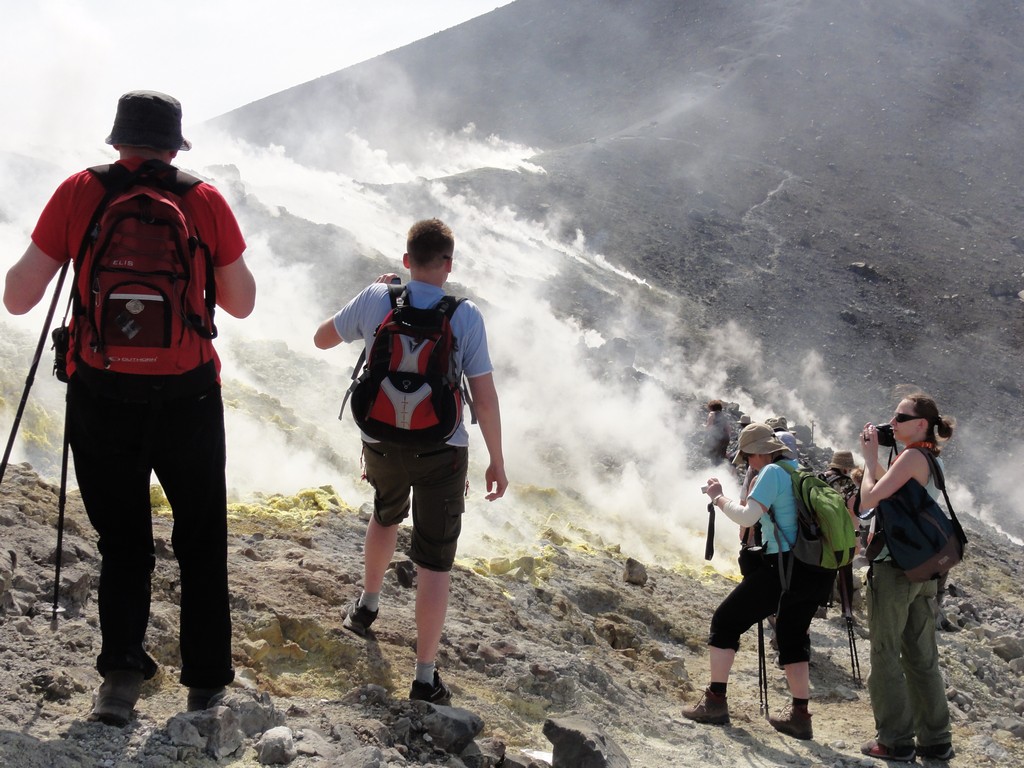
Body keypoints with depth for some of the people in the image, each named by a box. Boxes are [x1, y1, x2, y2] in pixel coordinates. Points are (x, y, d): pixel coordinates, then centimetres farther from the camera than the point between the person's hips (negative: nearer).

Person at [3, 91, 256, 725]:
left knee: (122, 542, 17)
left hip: (101, 395, 0)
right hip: (188, 396, 0)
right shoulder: (205, 200, -3)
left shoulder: (79, 193, -4)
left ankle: (122, 671, 5)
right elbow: (242, 303, 7)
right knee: (201, 542, 17)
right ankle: (206, 682, 22)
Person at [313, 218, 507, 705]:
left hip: (382, 445, 3)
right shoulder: (466, 317, -11)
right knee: (435, 562, 4)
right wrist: (497, 461, 0)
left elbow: (322, 339, 11)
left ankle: (367, 606, 54)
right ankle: (425, 679, 5)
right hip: (441, 452, -3)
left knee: (386, 517, 34)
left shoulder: (376, 300, -6)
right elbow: (485, 398, -11)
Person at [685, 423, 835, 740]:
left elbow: (747, 517, -16)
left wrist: (719, 497, -2)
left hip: (784, 566, -8)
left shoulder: (772, 473, -8)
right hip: (818, 572, 8)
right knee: (792, 636, 21)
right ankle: (800, 715, 19)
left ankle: (715, 701, 4)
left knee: (726, 621, 6)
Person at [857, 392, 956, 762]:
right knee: (922, 657, 13)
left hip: (893, 566, -9)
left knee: (885, 654, 0)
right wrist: (874, 457, 13)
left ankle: (895, 741, 2)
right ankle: (935, 739, 16)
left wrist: (870, 458, -6)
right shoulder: (933, 460, 13)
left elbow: (869, 499, -18)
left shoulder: (913, 457, -14)